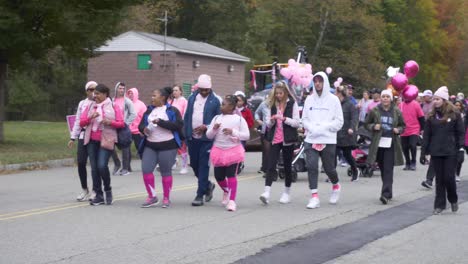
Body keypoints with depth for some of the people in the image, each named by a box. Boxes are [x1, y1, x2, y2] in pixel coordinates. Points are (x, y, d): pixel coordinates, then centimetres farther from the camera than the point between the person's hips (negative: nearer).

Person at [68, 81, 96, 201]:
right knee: (81, 162, -1)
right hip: (84, 136, 4)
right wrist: (73, 137, 15)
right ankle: (84, 190, 14)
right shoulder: (82, 103, 17)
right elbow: (78, 121, 19)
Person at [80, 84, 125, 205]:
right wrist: (91, 117, -11)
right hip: (92, 141, 5)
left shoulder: (113, 106, 2)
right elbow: (81, 122, 7)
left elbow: (121, 123, -2)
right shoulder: (90, 106, 13)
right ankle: (99, 195, 10)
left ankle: (108, 190, 6)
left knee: (102, 165, -18)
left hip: (106, 141, -5)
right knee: (94, 167, 3)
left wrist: (110, 122, -20)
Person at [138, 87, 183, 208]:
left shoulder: (172, 110, -2)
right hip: (150, 146, 5)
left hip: (167, 145, -5)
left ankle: (166, 198, 14)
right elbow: (141, 125, 16)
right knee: (146, 169, -7)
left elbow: (178, 125, -15)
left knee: (166, 172, 2)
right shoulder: (149, 110, 15)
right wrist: (144, 129, -9)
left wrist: (160, 122, -20)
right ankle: (152, 197, 6)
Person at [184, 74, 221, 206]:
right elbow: (186, 117, 11)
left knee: (203, 166, -4)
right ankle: (208, 185, 35)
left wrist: (206, 127, -18)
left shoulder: (215, 101, -4)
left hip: (206, 139, -5)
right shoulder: (192, 98, 9)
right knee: (194, 164, 12)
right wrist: (186, 134, 6)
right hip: (192, 138, 5)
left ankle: (200, 195, 1)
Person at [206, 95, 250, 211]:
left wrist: (233, 132, -18)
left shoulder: (239, 119, -3)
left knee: (231, 175, -8)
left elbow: (246, 135, -6)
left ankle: (232, 200, -4)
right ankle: (226, 191, 38)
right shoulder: (217, 118, 7)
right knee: (219, 176, 8)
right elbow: (209, 135, 7)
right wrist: (214, 129, -14)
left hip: (233, 150, -4)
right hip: (218, 150, 4)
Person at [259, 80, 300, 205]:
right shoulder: (273, 104, 10)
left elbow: (297, 122, -6)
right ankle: (267, 192, -18)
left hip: (287, 139, -2)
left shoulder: (292, 104, -2)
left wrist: (284, 118, -18)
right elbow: (268, 123, 13)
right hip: (275, 139, 2)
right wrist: (272, 120, -9)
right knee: (271, 165, -9)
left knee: (287, 166, 8)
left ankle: (286, 193, 21)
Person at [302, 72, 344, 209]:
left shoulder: (333, 100, 0)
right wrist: (311, 127, -8)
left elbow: (339, 121, -2)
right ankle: (314, 197, -5)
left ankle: (336, 185, 37)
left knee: (329, 167, 6)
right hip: (311, 139, 2)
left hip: (328, 140, -2)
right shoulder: (309, 99, 8)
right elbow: (304, 119, 11)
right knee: (311, 166, -8)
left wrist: (323, 127, -13)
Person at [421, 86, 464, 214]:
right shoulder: (432, 116, 7)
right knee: (439, 179, 5)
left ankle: (453, 200, 21)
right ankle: (439, 205, 12)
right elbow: (426, 135, 8)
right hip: (436, 152, 3)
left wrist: (460, 149, -9)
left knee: (449, 178, -3)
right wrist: (423, 152, 5)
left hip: (450, 152, -3)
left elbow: (461, 133, -1)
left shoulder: (454, 114, -2)